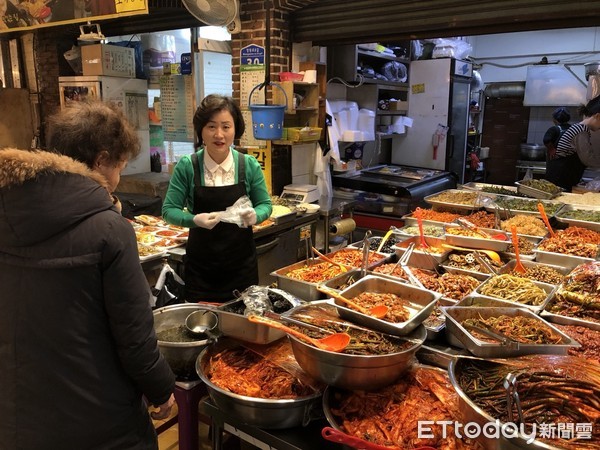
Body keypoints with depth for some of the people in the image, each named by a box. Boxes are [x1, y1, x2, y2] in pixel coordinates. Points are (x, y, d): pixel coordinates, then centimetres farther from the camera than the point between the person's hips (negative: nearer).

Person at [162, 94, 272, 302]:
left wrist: (254, 215, -19)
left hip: (242, 264, 1)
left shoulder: (249, 165, -6)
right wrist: (195, 219, -23)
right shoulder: (187, 166, -10)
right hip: (200, 266, -1)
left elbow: (265, 204, 2)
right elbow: (169, 210, -5)